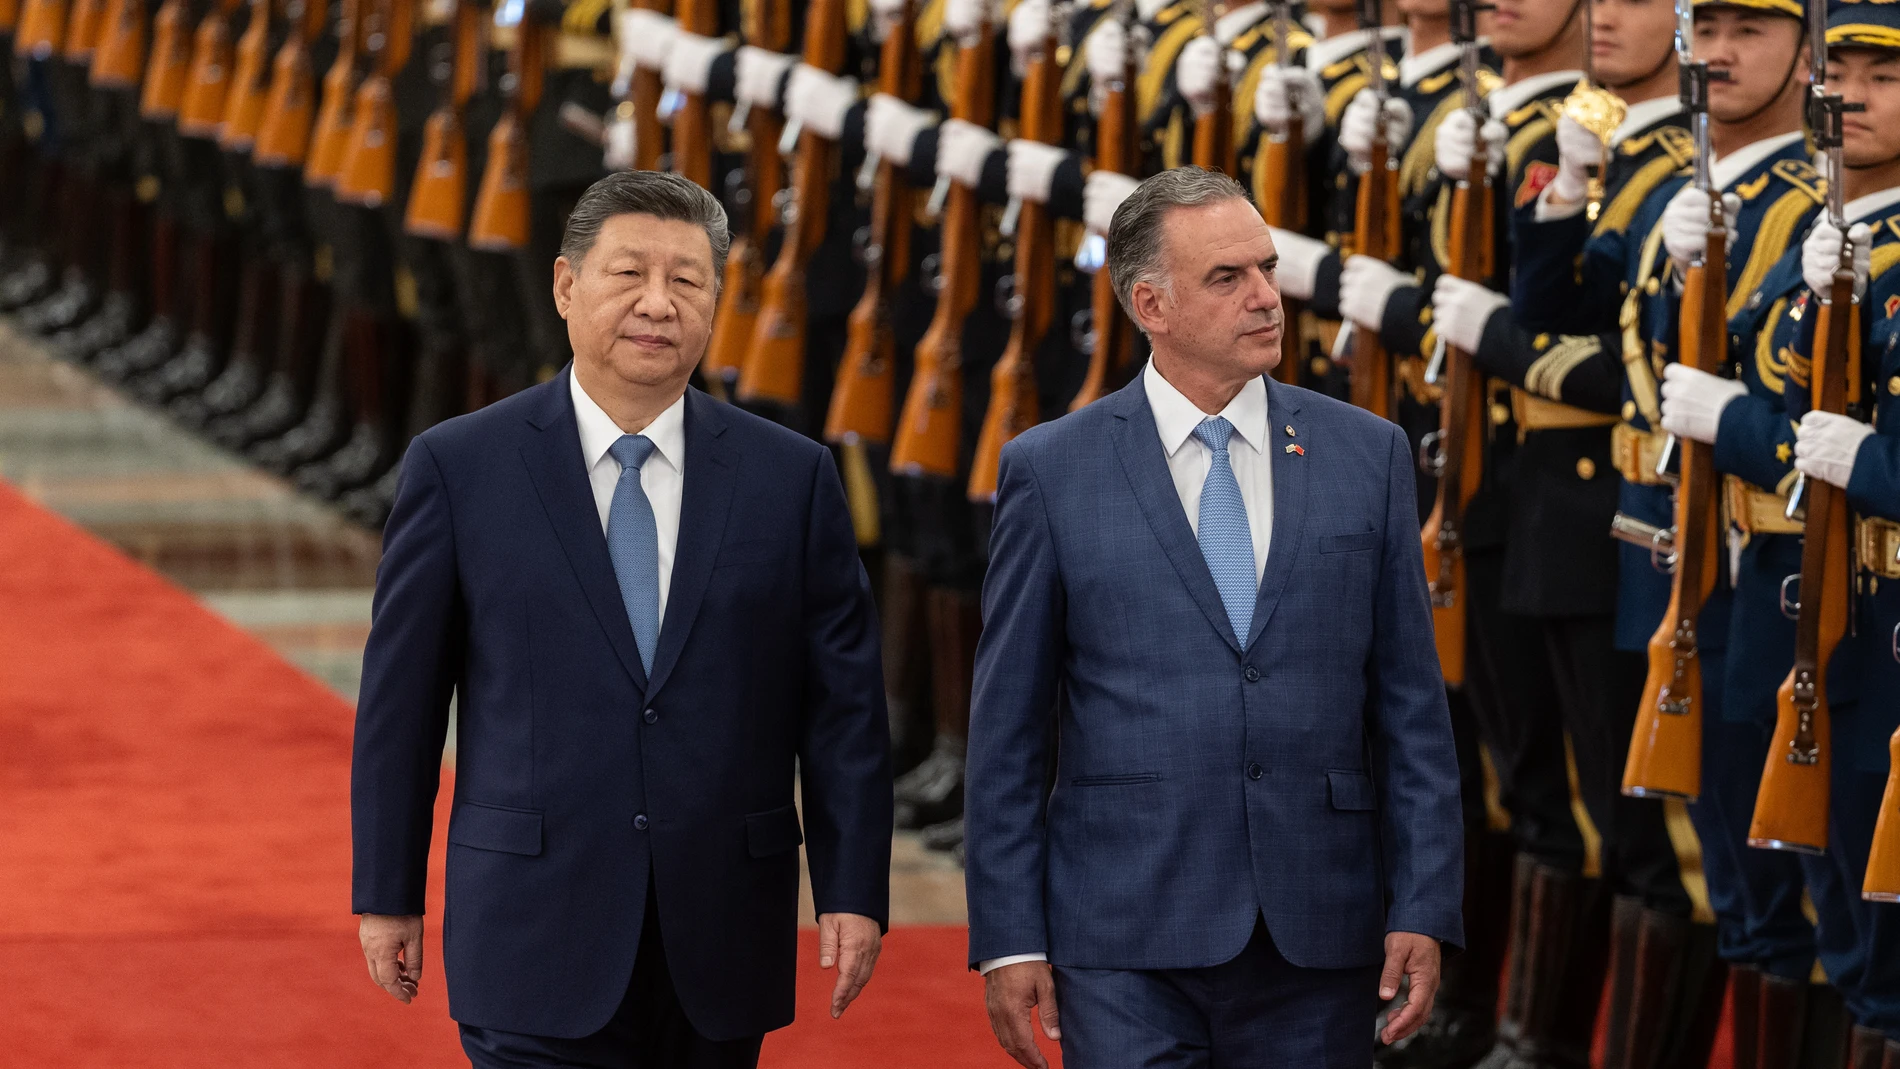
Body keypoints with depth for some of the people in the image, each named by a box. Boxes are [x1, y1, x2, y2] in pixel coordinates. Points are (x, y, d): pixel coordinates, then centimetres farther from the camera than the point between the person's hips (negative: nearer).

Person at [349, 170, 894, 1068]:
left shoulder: (791, 478, 5)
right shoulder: (458, 469, 0)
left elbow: (843, 702, 6)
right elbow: (399, 698, 3)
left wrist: (853, 892, 0)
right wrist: (387, 894, 3)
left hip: (719, 950, 2)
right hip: (536, 935, -2)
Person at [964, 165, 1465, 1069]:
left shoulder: (1367, 455, 8)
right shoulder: (1051, 472, 2)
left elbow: (1411, 706, 8)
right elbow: (1007, 730, 3)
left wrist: (1425, 908, 0)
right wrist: (1009, 937, -2)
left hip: (1319, 943, 2)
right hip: (1126, 946, -2)